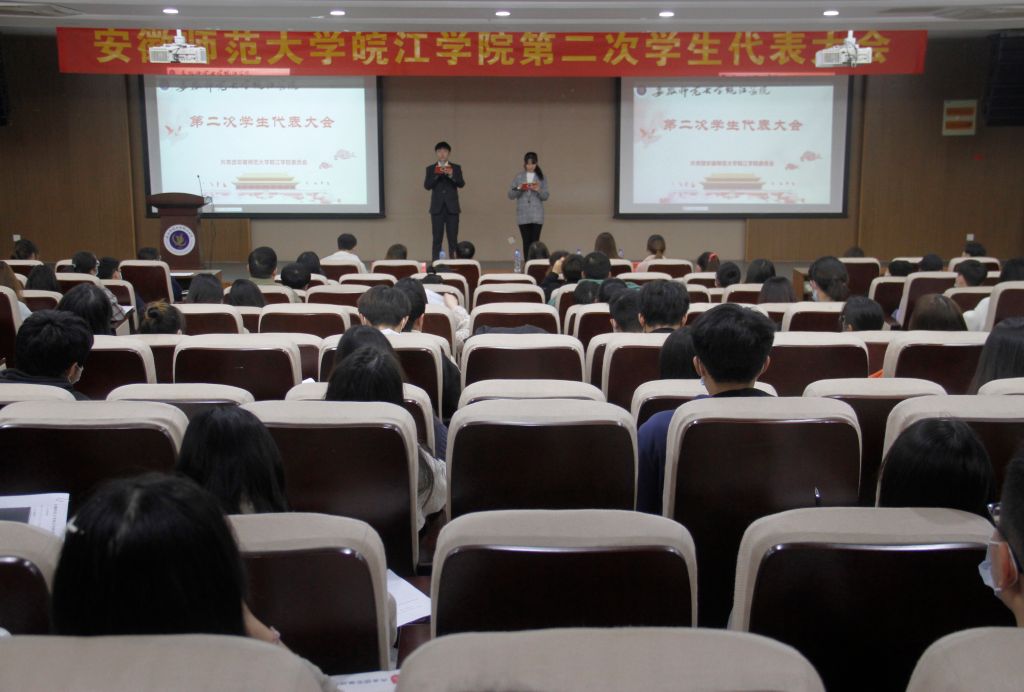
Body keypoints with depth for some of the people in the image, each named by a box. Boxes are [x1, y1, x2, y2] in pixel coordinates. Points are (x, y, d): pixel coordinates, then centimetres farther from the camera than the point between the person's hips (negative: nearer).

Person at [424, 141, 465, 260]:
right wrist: (437, 175, -17)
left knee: (453, 238, 0)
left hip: (452, 208, 0)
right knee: (437, 238, -1)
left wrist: (452, 175, -22)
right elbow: (427, 186, -4)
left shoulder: (456, 168, 7)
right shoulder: (431, 169, 7)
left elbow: (462, 184, -5)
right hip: (437, 208, 0)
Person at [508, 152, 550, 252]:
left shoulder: (541, 177, 6)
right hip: (523, 215, 1)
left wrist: (539, 190, -15)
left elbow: (546, 196, 4)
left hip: (537, 215, -1)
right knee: (526, 242, 2)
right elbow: (510, 195, 4)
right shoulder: (518, 176, 7)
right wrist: (519, 189, -14)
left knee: (535, 241, -6)